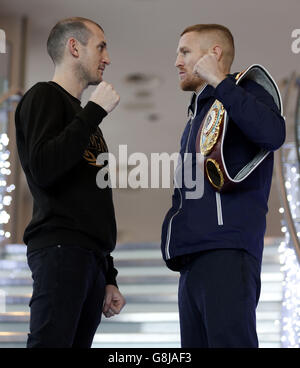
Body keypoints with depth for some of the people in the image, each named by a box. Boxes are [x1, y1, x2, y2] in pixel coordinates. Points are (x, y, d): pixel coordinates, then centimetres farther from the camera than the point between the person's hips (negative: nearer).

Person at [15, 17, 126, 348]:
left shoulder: (83, 116, 29)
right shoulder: (44, 97, 4)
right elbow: (43, 168, -15)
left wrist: (108, 278, 23)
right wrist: (95, 111, -8)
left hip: (92, 258, 8)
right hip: (60, 249, -8)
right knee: (52, 341, -18)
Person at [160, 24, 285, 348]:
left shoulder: (245, 92, 4)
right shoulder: (200, 111, 29)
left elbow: (272, 133, -19)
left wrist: (218, 81, -14)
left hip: (226, 249, -9)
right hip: (193, 258, 9)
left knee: (229, 339, -18)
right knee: (195, 344, 4)